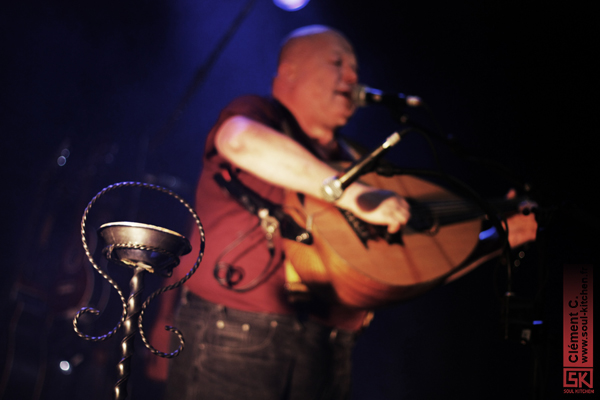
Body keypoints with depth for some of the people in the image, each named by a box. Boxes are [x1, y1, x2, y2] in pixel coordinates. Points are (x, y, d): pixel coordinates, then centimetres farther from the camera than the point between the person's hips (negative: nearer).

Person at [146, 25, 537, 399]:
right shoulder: (257, 113, 2)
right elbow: (242, 140, -26)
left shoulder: (352, 162, 17)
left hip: (325, 360, 5)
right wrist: (353, 194, -30)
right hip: (230, 346, -5)